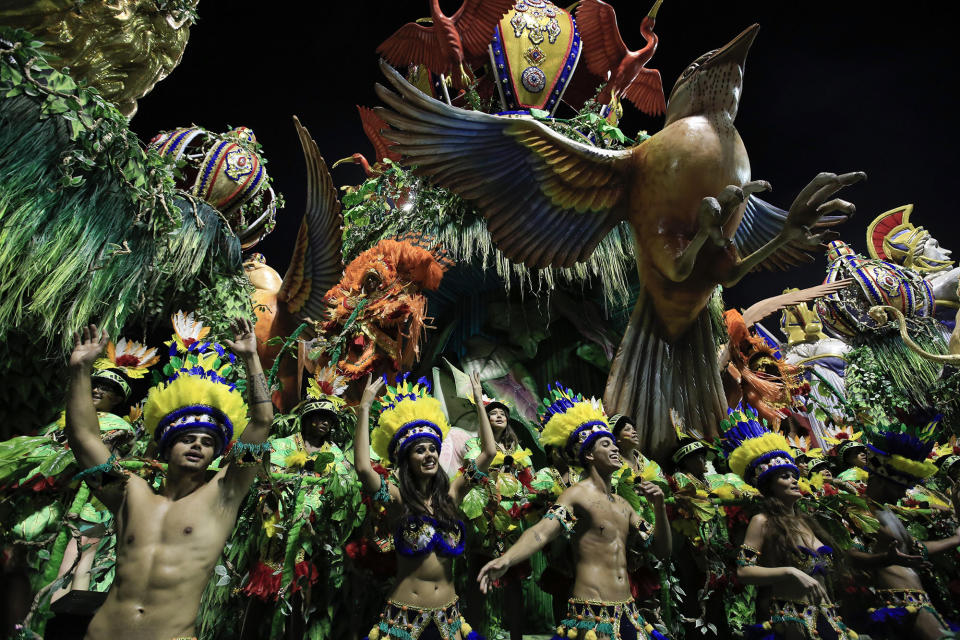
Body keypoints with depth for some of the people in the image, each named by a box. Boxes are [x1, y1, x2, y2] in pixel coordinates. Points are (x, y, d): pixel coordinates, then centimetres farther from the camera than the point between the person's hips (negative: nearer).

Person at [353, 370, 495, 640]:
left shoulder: (450, 494, 0)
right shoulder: (397, 498, -10)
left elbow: (489, 452, -2)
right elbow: (363, 467, -28)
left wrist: (479, 402, 0)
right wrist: (364, 407, -26)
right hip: (405, 616, -3)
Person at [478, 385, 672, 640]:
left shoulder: (622, 504, 12)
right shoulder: (578, 495, -12)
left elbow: (662, 550, 13)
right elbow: (542, 531, -28)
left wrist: (659, 506, -3)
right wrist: (506, 559, -46)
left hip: (627, 612, 7)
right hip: (592, 615, -7)